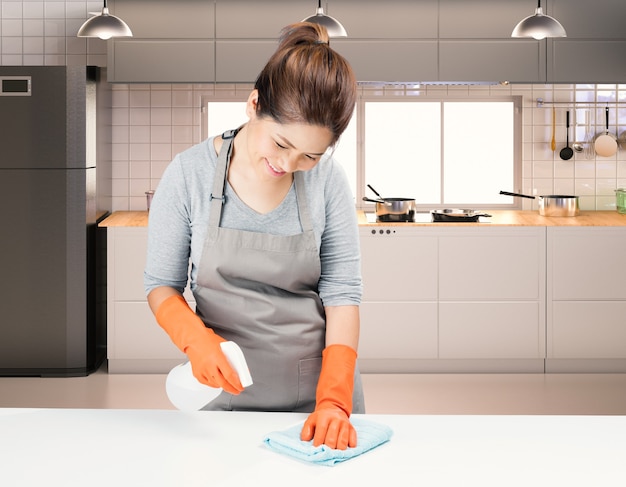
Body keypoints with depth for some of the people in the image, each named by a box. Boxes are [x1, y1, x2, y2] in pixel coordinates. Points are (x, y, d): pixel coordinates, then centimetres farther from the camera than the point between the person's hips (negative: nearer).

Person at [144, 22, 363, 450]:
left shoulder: (328, 179, -8)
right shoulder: (189, 174, -10)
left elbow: (342, 293, -8)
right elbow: (162, 284, -2)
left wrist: (333, 400, -17)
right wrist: (195, 338, -22)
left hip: (318, 384, 1)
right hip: (226, 389, -1)